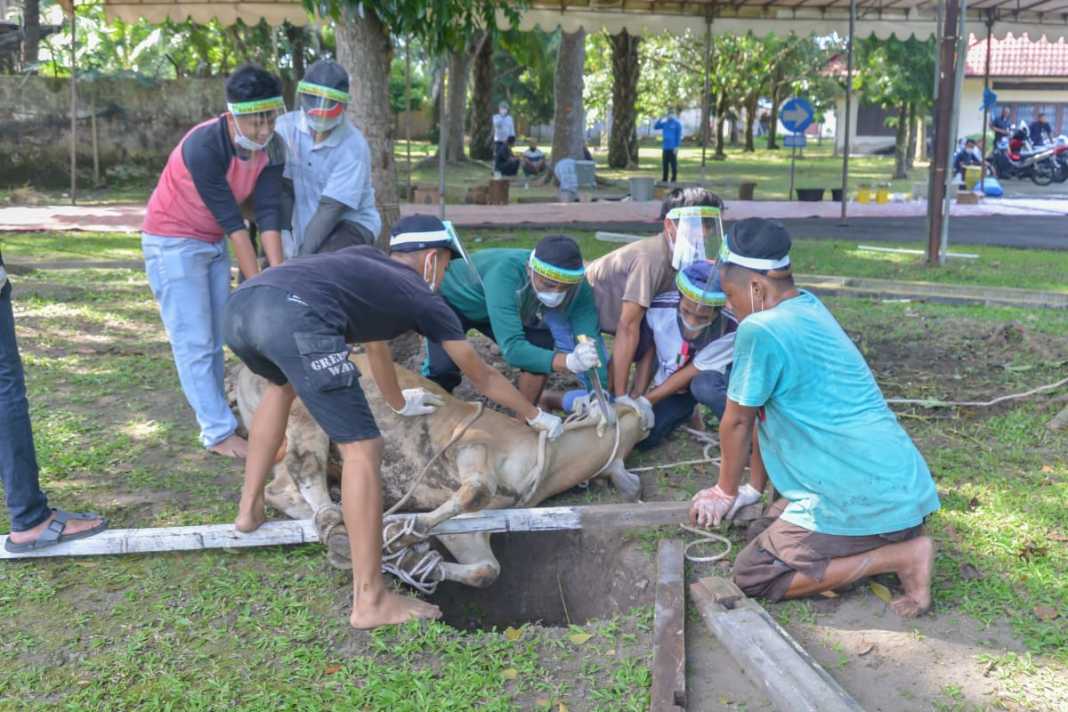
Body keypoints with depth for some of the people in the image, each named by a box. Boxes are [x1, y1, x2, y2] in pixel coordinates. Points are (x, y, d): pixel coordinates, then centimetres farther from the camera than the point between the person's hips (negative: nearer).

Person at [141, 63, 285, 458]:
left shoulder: (272, 148, -11)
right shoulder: (203, 147, -30)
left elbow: (268, 213, -13)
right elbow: (231, 219, -29)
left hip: (214, 242, 7)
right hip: (173, 243, -7)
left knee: (214, 340, 11)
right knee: (194, 343, -5)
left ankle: (213, 417, 19)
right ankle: (218, 432, -2)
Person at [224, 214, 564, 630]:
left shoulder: (364, 260, 39)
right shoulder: (425, 300, 24)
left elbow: (375, 343, 54)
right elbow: (483, 379, 34)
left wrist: (400, 403, 69)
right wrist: (535, 417, 50)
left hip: (240, 307, 8)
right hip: (296, 318, -8)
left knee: (282, 385, 39)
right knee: (362, 449, 0)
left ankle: (250, 510, 41)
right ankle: (371, 602, -1)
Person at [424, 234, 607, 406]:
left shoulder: (577, 288, -29)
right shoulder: (504, 274, -45)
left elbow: (592, 340, -34)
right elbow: (512, 347, -50)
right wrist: (569, 362, -64)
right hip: (451, 298, -4)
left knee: (543, 349, -16)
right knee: (443, 368, -23)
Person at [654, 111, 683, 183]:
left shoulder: (677, 124, -3)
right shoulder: (665, 123, 13)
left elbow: (679, 136, -7)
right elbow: (655, 127, 14)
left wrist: (677, 147, -15)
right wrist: (660, 120, -2)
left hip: (672, 148, -6)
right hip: (665, 147, 6)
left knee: (673, 164, -3)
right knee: (665, 164, 8)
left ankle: (673, 180, 2)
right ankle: (664, 179, 15)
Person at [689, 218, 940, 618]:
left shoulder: (760, 330, -17)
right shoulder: (809, 307, 12)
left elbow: (737, 422, -4)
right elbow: (761, 412, 19)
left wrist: (725, 492, 12)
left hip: (868, 498, -10)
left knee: (752, 575, -4)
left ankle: (903, 556, -7)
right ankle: (900, 535, 12)